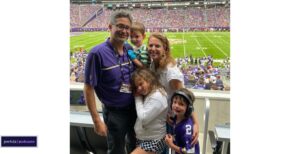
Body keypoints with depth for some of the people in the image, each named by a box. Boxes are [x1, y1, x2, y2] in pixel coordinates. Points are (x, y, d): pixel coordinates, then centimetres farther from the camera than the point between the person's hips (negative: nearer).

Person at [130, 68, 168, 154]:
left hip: (154, 141, -9)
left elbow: (143, 119, -21)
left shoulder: (157, 97, -20)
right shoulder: (147, 95, 10)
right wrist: (138, 98, -1)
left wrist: (138, 98, -12)